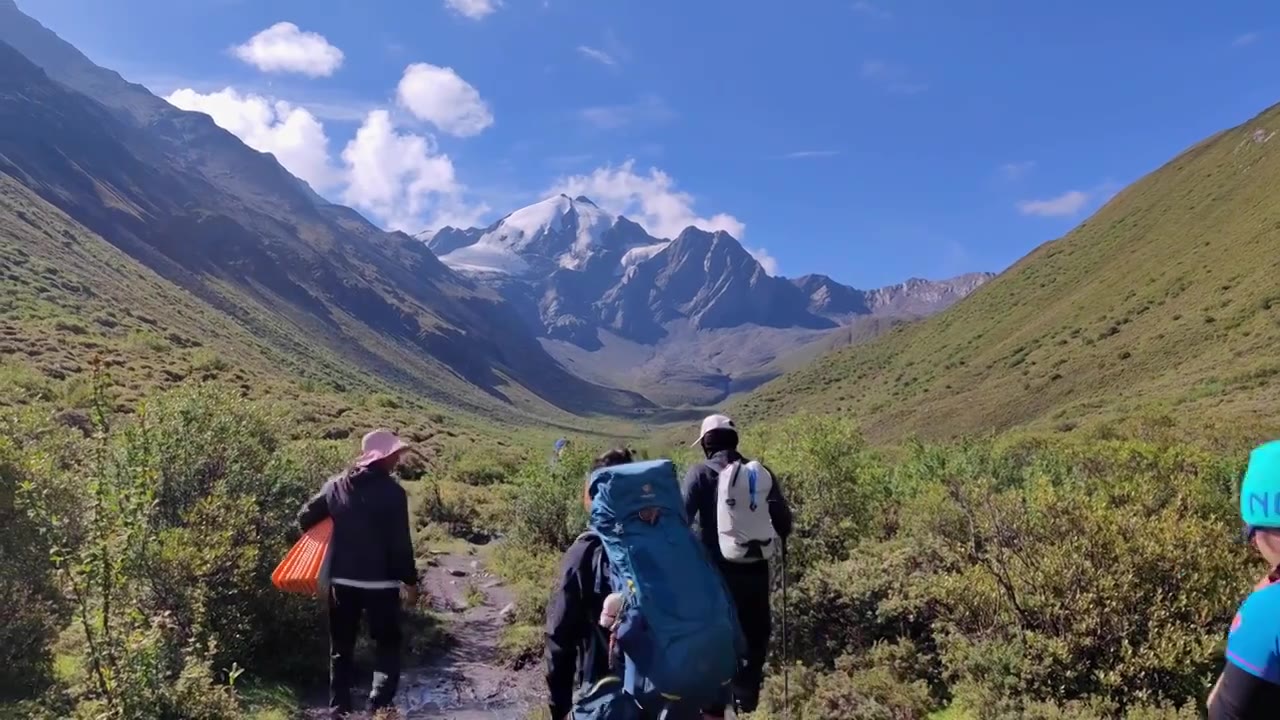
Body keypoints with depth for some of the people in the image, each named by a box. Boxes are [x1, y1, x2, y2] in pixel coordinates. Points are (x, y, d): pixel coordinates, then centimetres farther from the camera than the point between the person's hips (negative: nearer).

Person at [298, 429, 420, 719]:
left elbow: (305, 518, 6)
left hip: (341, 580, 4)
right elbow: (400, 544, -13)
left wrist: (325, 538, 25)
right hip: (380, 582, -4)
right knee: (387, 645, 10)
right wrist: (410, 581, -2)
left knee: (341, 648, 17)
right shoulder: (392, 492, -13)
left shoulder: (336, 486, 1)